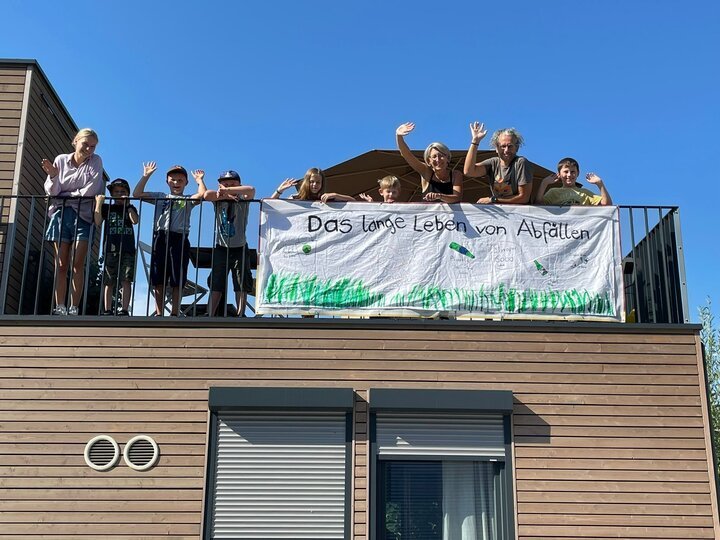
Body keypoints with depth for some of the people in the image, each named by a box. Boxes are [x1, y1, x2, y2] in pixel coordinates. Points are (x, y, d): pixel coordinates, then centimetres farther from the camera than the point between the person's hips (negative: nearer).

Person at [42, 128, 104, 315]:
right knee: (61, 265, -2)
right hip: (61, 214, 2)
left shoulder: (95, 161, 4)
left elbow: (90, 190, -8)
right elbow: (52, 192, 4)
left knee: (78, 264, -8)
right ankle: (59, 308, -4)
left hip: (83, 215, -1)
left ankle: (74, 308, -9)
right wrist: (53, 176, -15)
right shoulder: (61, 160, 7)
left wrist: (66, 194, -1)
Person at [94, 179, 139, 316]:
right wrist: (98, 203, -6)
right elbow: (98, 222, -2)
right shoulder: (106, 208, 14)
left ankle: (124, 310, -11)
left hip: (127, 250, 0)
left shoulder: (130, 208, 16)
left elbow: (135, 221, -5)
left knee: (126, 280, -9)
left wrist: (127, 204, -8)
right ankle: (108, 311, 3)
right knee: (109, 282, 1)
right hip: (110, 249, 0)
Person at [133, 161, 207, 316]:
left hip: (179, 238, -2)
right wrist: (146, 176, 9)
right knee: (158, 280, 2)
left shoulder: (188, 200, 12)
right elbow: (137, 194, 12)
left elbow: (202, 194, -8)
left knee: (177, 280, -1)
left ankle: (175, 313, 5)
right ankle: (159, 313, 8)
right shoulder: (160, 197, 18)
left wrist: (200, 180, 4)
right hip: (160, 238, 2)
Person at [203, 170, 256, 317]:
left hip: (240, 248, 0)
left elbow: (251, 190, -24)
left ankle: (241, 315, 7)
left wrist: (228, 190, -30)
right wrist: (225, 195, -14)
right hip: (221, 248, 1)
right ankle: (209, 316, 0)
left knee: (241, 285, 1)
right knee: (216, 285, 0)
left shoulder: (243, 201, -2)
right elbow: (207, 195, -19)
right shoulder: (218, 201, 2)